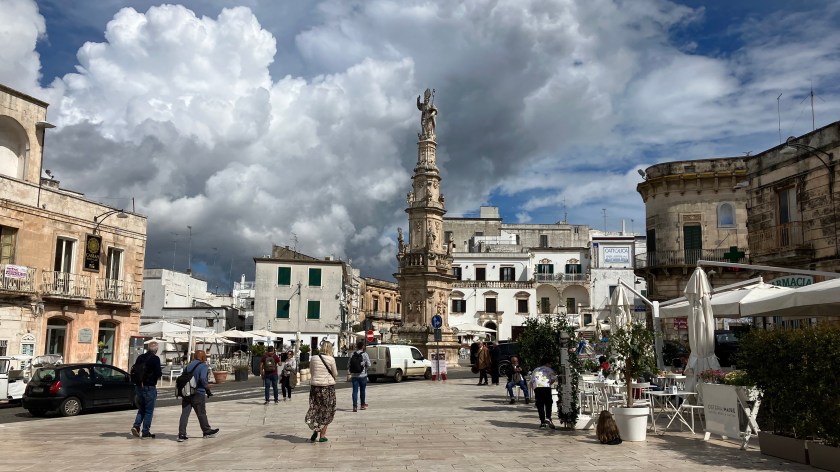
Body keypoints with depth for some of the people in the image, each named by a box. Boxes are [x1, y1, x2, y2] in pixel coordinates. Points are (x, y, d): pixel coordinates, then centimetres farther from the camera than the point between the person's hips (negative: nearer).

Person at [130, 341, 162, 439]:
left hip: (139, 386, 6)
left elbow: (134, 371, 11)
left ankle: (136, 426, 1)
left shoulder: (140, 357, 6)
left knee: (141, 409, 19)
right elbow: (158, 373, -16)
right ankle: (145, 433, 4)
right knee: (149, 411, 3)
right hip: (150, 387, -6)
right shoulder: (155, 358, -13)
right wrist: (161, 374, 5)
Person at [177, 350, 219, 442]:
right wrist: (207, 388, -10)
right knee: (201, 413, 8)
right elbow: (202, 378, -22)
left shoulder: (188, 365, 11)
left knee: (184, 414, 4)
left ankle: (181, 434, -2)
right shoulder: (203, 366, -9)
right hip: (198, 394, -5)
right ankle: (207, 432, 24)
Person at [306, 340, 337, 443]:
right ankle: (322, 435, 10)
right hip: (328, 386, -2)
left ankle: (315, 429, -4)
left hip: (315, 386, 2)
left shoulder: (313, 358, 0)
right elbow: (335, 374, 1)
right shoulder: (331, 359, -9)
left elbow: (311, 372, 11)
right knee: (326, 411, 8)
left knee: (314, 409, 15)